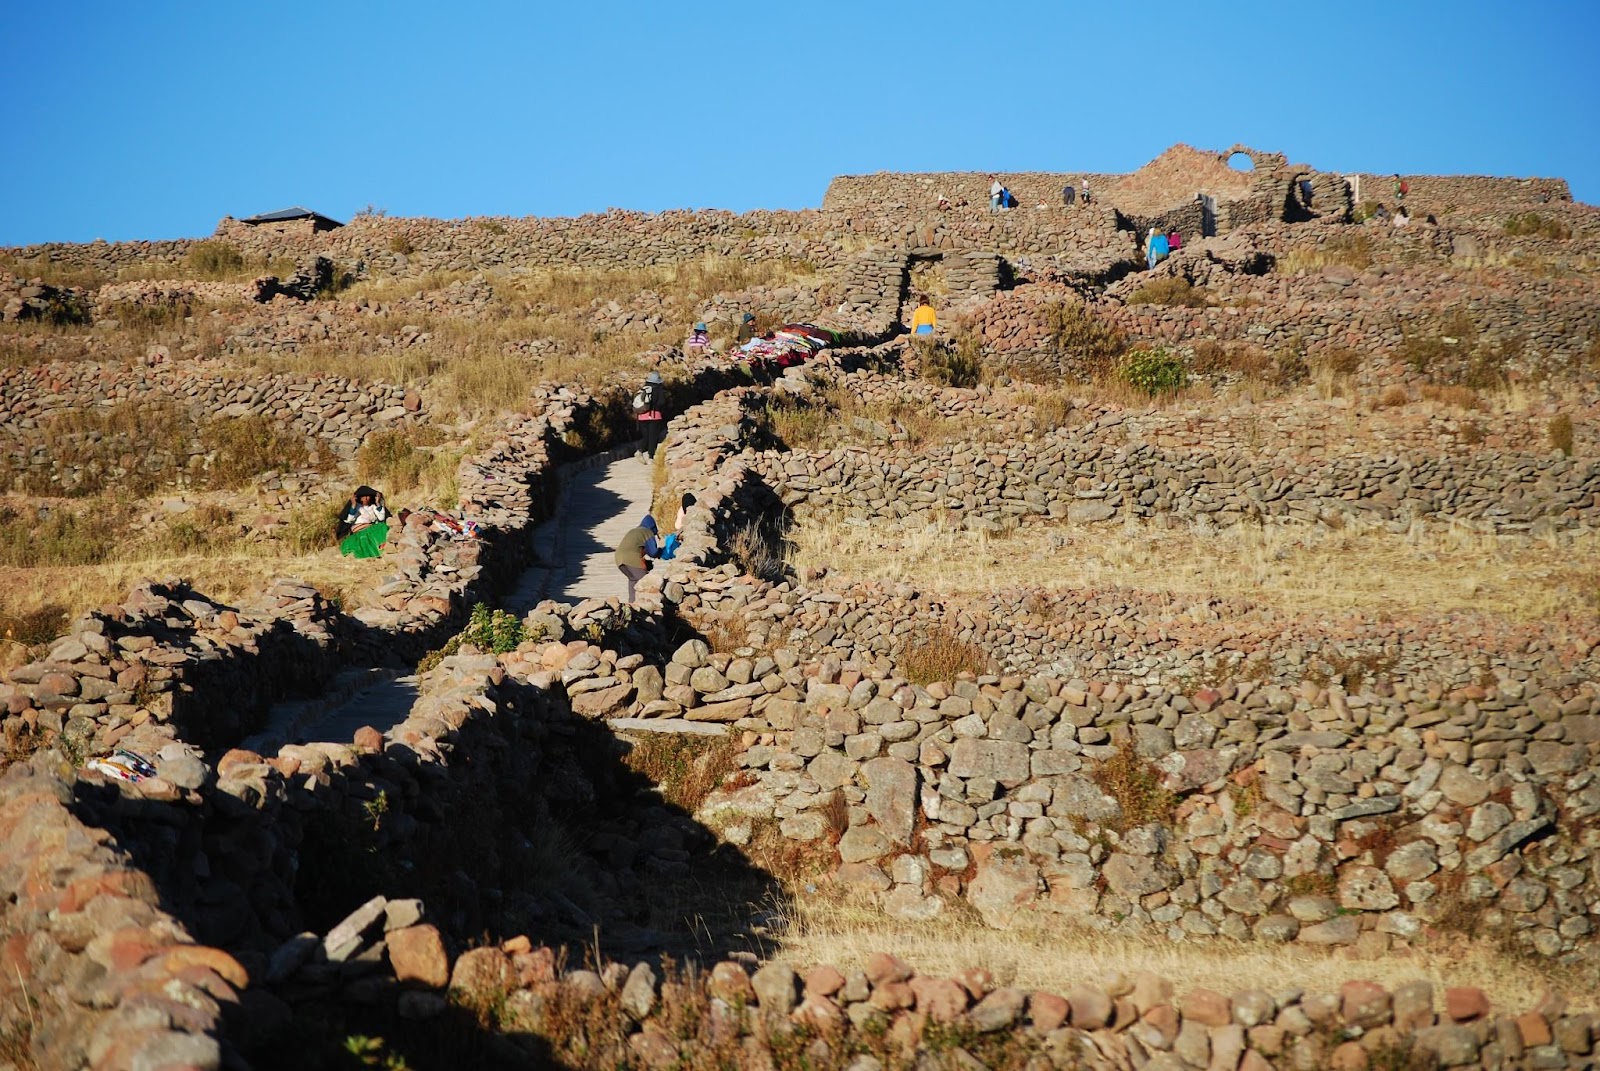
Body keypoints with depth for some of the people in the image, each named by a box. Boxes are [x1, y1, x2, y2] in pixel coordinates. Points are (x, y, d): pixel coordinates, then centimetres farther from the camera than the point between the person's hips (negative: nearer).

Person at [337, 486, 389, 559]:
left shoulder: (373, 507, 22)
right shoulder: (356, 506, 15)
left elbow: (381, 518, 5)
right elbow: (349, 520, -1)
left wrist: (378, 503, 4)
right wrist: (353, 505, -7)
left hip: (372, 529, 2)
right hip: (357, 530, -2)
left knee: (382, 528, -32)